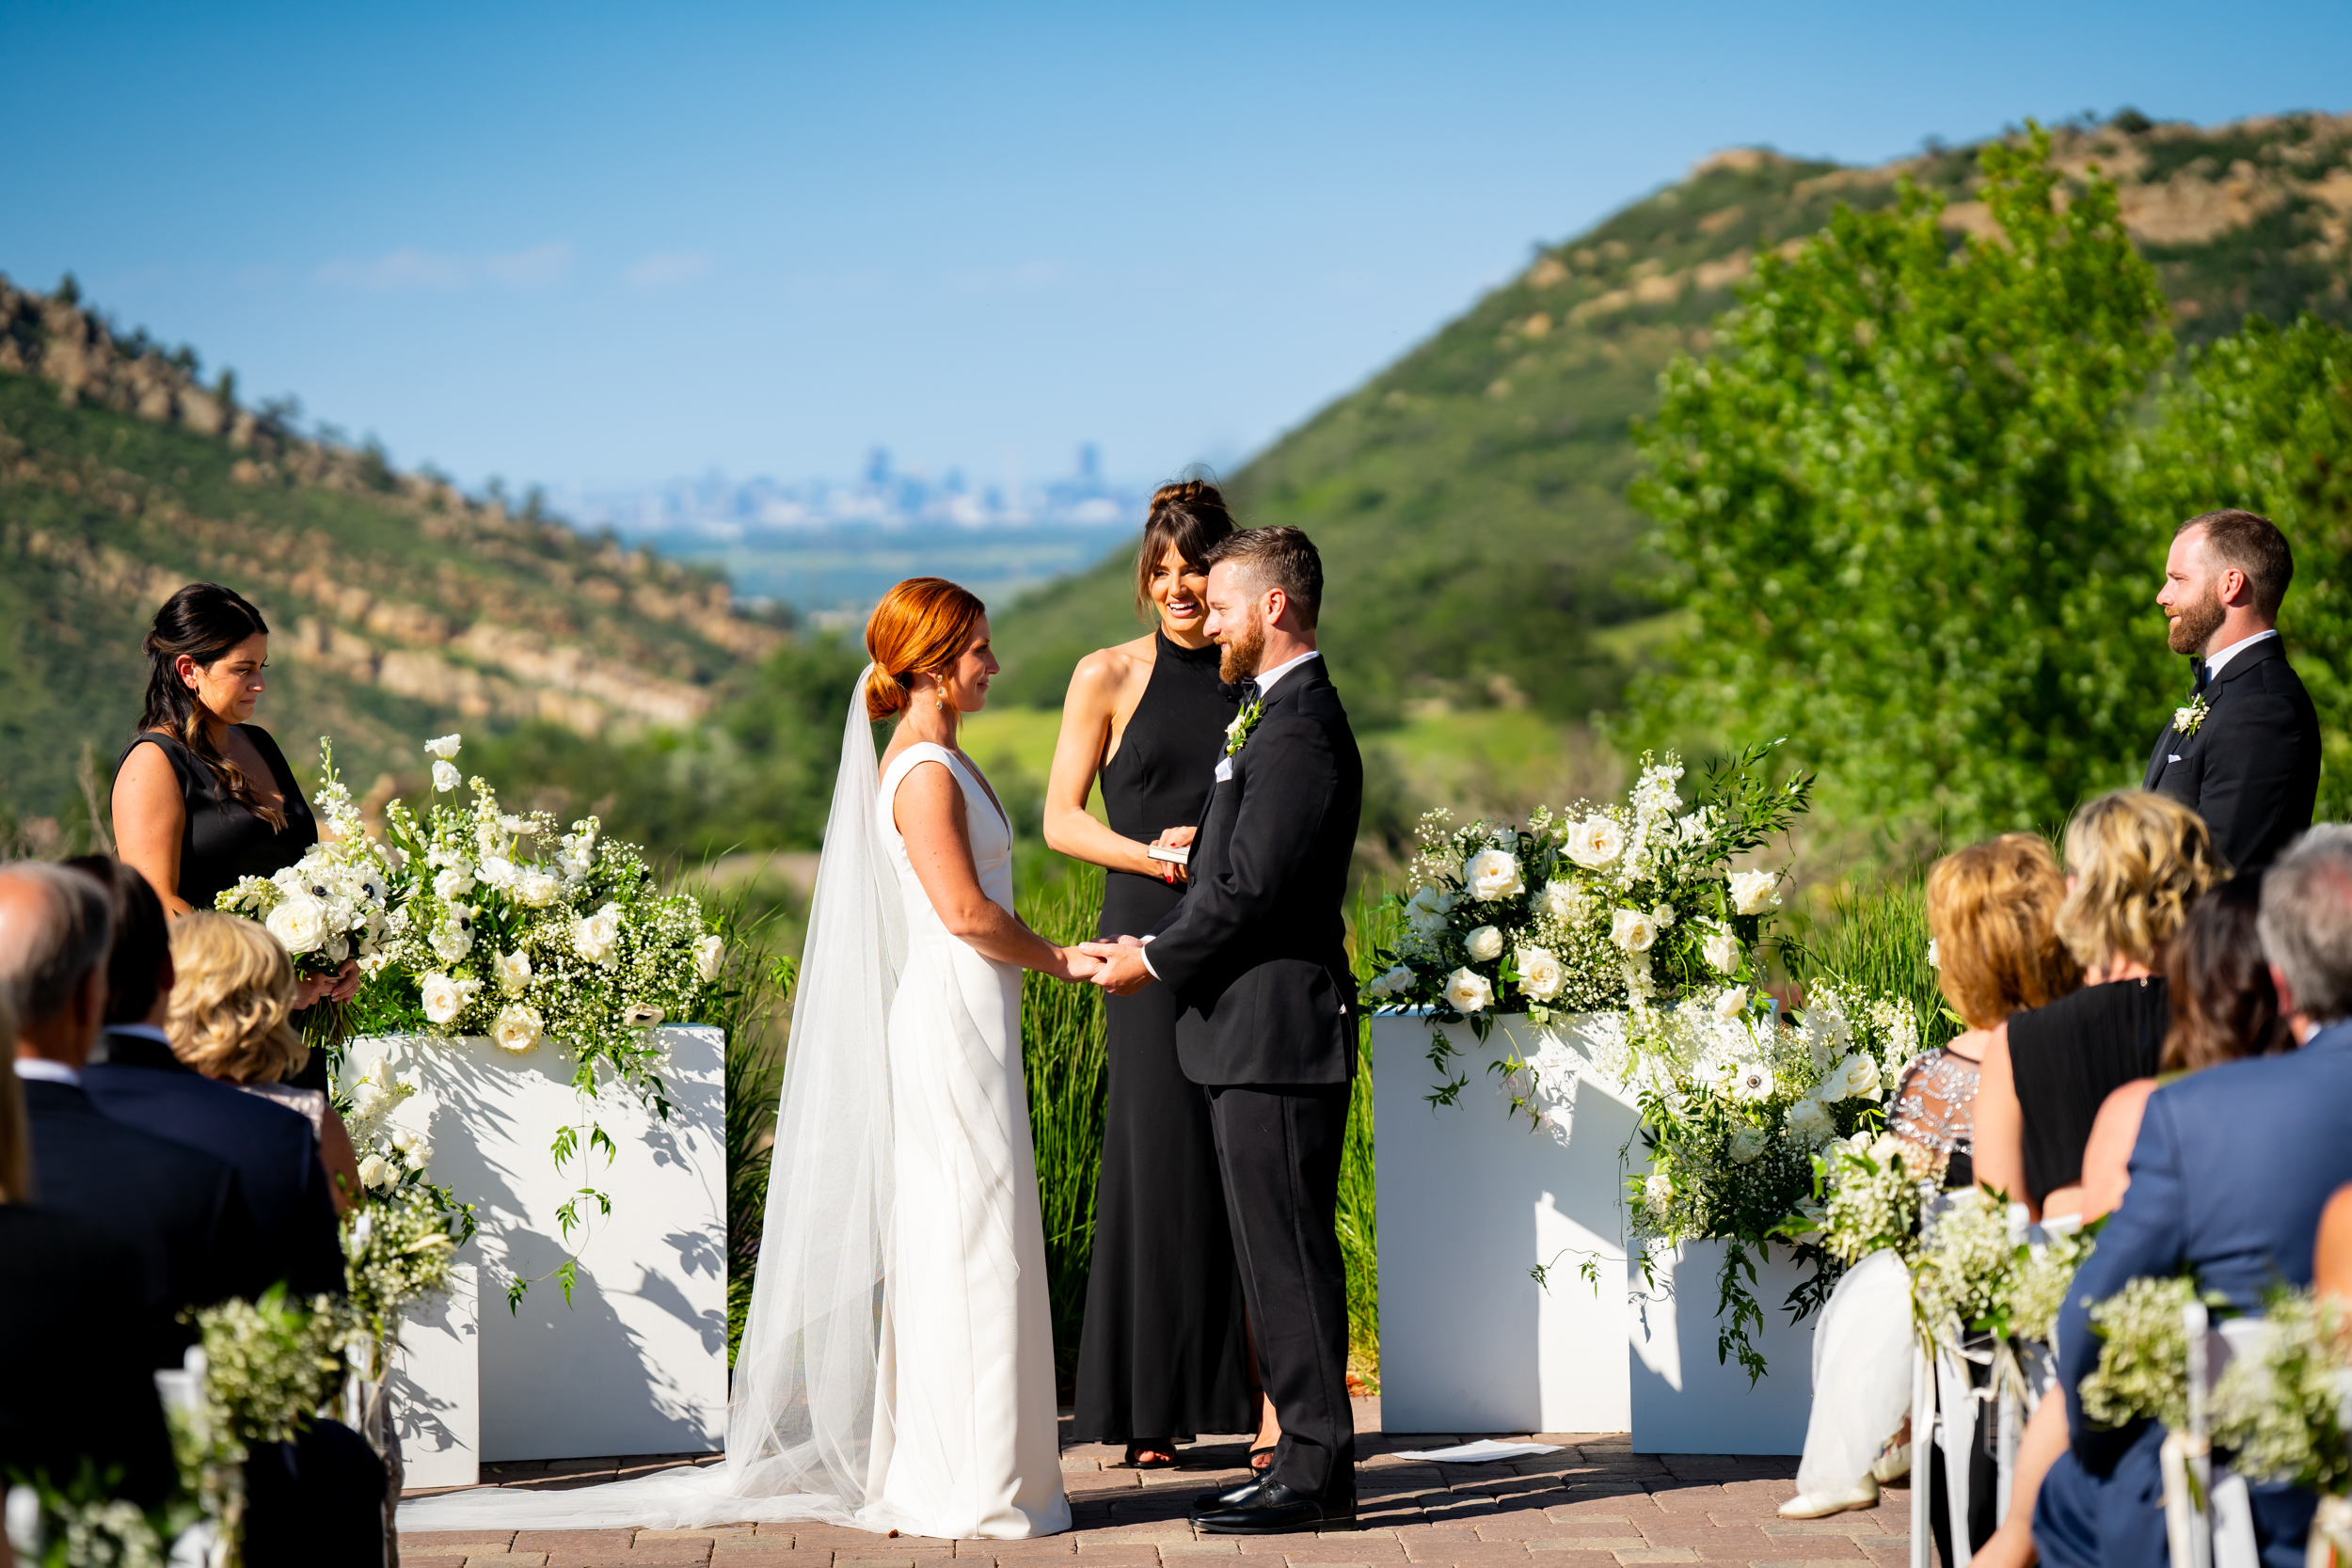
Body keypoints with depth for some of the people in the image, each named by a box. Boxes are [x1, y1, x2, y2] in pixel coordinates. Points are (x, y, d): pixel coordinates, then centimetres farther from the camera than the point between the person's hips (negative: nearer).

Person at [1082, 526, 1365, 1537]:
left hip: (1275, 1033, -10)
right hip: (1255, 1034, 10)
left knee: (1288, 1253, -6)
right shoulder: (1274, 714, 18)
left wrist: (1157, 962, -8)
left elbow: (1250, 886, -19)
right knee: (1277, 1254, 12)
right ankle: (1307, 1457, 16)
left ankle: (1315, 1473, -2)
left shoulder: (1299, 729, -15)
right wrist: (1160, 947, 9)